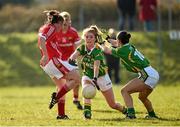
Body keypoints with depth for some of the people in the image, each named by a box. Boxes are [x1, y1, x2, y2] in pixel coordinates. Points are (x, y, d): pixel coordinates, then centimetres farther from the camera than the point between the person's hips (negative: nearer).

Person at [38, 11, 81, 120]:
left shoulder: (44, 28, 22)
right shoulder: (51, 29, -6)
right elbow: (42, 40, -23)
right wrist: (46, 55, -31)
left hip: (48, 63, 11)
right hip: (53, 60, -11)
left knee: (62, 87, 20)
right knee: (76, 79, -12)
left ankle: (62, 114, 18)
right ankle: (56, 97, -14)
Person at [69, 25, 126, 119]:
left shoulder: (97, 50, -24)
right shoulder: (82, 48, -11)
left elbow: (96, 65, -40)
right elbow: (74, 55, -31)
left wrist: (95, 78, -56)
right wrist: (71, 59, -55)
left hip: (101, 76, -3)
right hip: (87, 76, 3)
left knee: (112, 104, 4)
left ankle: (125, 110, 33)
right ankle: (87, 112, -34)